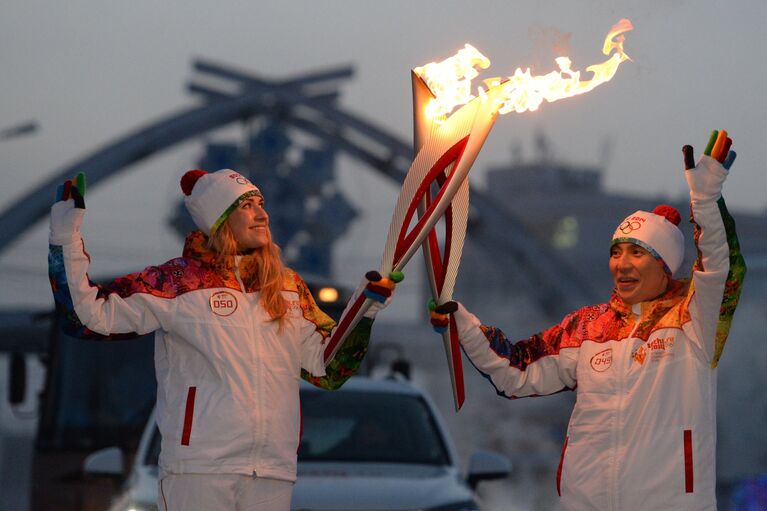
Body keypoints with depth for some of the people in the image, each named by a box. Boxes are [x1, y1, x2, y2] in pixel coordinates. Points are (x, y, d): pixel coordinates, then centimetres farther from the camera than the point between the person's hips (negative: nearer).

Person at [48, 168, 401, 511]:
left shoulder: (289, 287, 12)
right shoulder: (178, 281, -1)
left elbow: (328, 369, 15)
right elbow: (91, 314, -4)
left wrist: (367, 306, 6)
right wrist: (66, 239, -8)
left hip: (274, 472, 4)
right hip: (199, 468, -4)